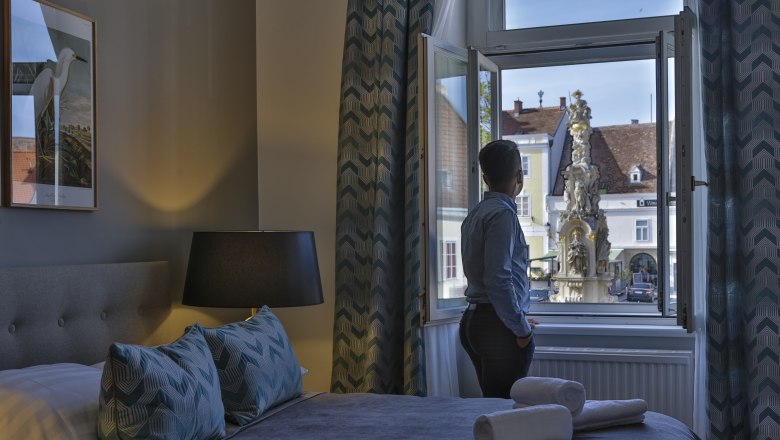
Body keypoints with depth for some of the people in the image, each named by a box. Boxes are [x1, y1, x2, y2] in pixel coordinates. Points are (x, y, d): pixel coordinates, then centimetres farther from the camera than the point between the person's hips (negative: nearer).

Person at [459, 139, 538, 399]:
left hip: (472, 320, 9)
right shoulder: (502, 214, -12)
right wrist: (522, 328, -12)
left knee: (491, 402, 13)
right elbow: (498, 279, -20)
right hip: (499, 327, -9)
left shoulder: (474, 215, 15)